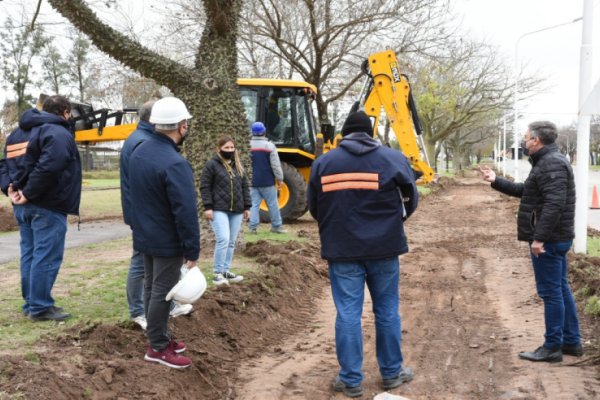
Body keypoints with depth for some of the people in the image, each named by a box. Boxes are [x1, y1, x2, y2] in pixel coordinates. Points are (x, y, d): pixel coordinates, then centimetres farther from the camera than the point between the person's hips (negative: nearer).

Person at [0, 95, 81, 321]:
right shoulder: (58, 133, -12)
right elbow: (48, 168, -26)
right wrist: (28, 193, -19)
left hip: (22, 207, 9)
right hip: (47, 207, -9)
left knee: (29, 254, 14)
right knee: (46, 257, -4)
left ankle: (31, 303, 20)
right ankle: (40, 307, -1)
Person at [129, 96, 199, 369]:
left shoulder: (139, 152, 3)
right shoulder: (174, 163, -26)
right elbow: (185, 212, -25)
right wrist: (192, 250, -20)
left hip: (145, 235, 9)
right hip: (167, 241, -9)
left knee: (151, 287, 17)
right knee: (162, 292, 2)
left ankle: (159, 337, 31)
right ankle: (158, 347, 12)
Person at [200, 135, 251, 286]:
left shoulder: (238, 166, 15)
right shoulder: (212, 164, -3)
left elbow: (244, 187, 18)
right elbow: (205, 187, -6)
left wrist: (247, 207, 13)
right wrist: (208, 207, -12)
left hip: (236, 210, 6)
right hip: (218, 209, -6)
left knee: (231, 242, 9)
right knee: (223, 239, -17)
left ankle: (226, 271, 19)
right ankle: (217, 273, -8)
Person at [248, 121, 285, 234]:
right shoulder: (269, 146, -9)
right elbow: (276, 165, -9)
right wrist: (279, 178, 1)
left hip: (253, 182, 3)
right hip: (267, 182, -3)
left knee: (254, 204, 4)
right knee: (272, 204, 7)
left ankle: (253, 226, -3)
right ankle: (276, 226, 12)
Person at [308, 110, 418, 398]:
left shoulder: (323, 163, 1)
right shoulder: (393, 159, -1)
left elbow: (314, 208, 9)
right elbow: (410, 200, 7)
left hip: (342, 250, 0)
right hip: (384, 248, 0)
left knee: (348, 313, 4)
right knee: (387, 311, 12)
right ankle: (392, 373, 23)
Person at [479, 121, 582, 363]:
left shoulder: (552, 163, -18)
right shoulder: (547, 162, 17)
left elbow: (554, 204, -27)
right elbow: (525, 192, 27)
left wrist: (539, 238, -29)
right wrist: (496, 181, 23)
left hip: (548, 240, -11)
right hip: (554, 239, 11)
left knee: (551, 292, -4)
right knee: (561, 290, 15)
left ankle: (552, 347, 3)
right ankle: (571, 342, 23)